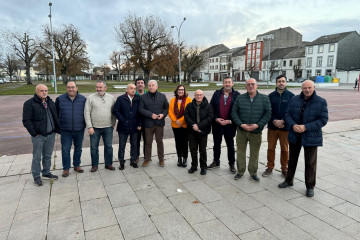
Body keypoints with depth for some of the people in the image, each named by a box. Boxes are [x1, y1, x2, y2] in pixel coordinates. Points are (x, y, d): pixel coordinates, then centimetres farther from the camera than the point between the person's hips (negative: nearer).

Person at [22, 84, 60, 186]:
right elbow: (26, 121, -11)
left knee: (48, 156, 15)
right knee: (37, 157, 5)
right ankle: (36, 176, 18)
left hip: (51, 134, 5)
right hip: (39, 136, -5)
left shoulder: (50, 102, 10)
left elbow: (55, 117, 17)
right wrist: (34, 133, -14)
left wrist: (58, 129, 10)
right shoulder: (29, 103, -8)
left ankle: (46, 173, 30)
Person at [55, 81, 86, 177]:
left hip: (79, 130, 1)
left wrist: (85, 125, 7)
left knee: (78, 149, 13)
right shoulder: (60, 99, -1)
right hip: (65, 130, -1)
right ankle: (66, 168, 17)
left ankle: (76, 165, 29)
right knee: (65, 150, 3)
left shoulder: (83, 99, -1)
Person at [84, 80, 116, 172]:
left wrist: (113, 124, 4)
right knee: (94, 147, 8)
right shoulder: (91, 98, -4)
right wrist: (89, 126, -10)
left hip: (108, 127, 2)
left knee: (109, 146, 10)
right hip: (94, 127, -1)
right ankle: (94, 165, 24)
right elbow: (87, 113, -5)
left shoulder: (111, 98, 3)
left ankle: (108, 164, 25)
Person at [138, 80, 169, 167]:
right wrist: (151, 115, -17)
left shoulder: (162, 96, 5)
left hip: (160, 123, 1)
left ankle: (161, 159, 24)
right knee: (148, 142, 9)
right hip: (148, 123, 0)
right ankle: (147, 159, 24)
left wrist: (163, 114, -11)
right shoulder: (143, 97, 1)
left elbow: (167, 107, 9)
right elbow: (141, 109, -6)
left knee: (160, 142, 11)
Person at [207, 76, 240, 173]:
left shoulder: (236, 95, -3)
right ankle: (216, 161, 31)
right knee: (216, 144, 15)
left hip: (230, 125, -2)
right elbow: (211, 107, 2)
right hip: (217, 124, 2)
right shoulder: (217, 93, 3)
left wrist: (230, 121, -14)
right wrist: (216, 118, -9)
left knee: (230, 145, 11)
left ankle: (232, 164, 26)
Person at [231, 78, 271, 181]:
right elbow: (234, 113, 1)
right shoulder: (239, 98, 2)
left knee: (254, 153, 10)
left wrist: (258, 125, -14)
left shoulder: (264, 98, 1)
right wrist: (241, 124, -12)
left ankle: (253, 172, 28)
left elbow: (268, 114, -2)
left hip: (256, 132, 0)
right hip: (241, 131, 1)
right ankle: (240, 171, 26)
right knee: (240, 152, 9)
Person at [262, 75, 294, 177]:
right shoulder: (271, 96, 4)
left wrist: (283, 121, -14)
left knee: (285, 149, 9)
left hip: (285, 127, -1)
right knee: (271, 148, 8)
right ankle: (270, 167, 22)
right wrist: (274, 121, -13)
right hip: (272, 127, 1)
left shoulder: (291, 96, -1)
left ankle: (284, 168, 23)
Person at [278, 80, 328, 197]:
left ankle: (310, 186, 23)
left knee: (310, 163, 6)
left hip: (311, 137, -3)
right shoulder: (294, 99, 1)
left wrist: (306, 127, -22)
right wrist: (293, 125, -18)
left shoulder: (321, 102, -8)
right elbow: (287, 114, 1)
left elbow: (323, 119, -12)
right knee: (292, 159, 17)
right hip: (295, 136, 3)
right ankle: (289, 180, 35)